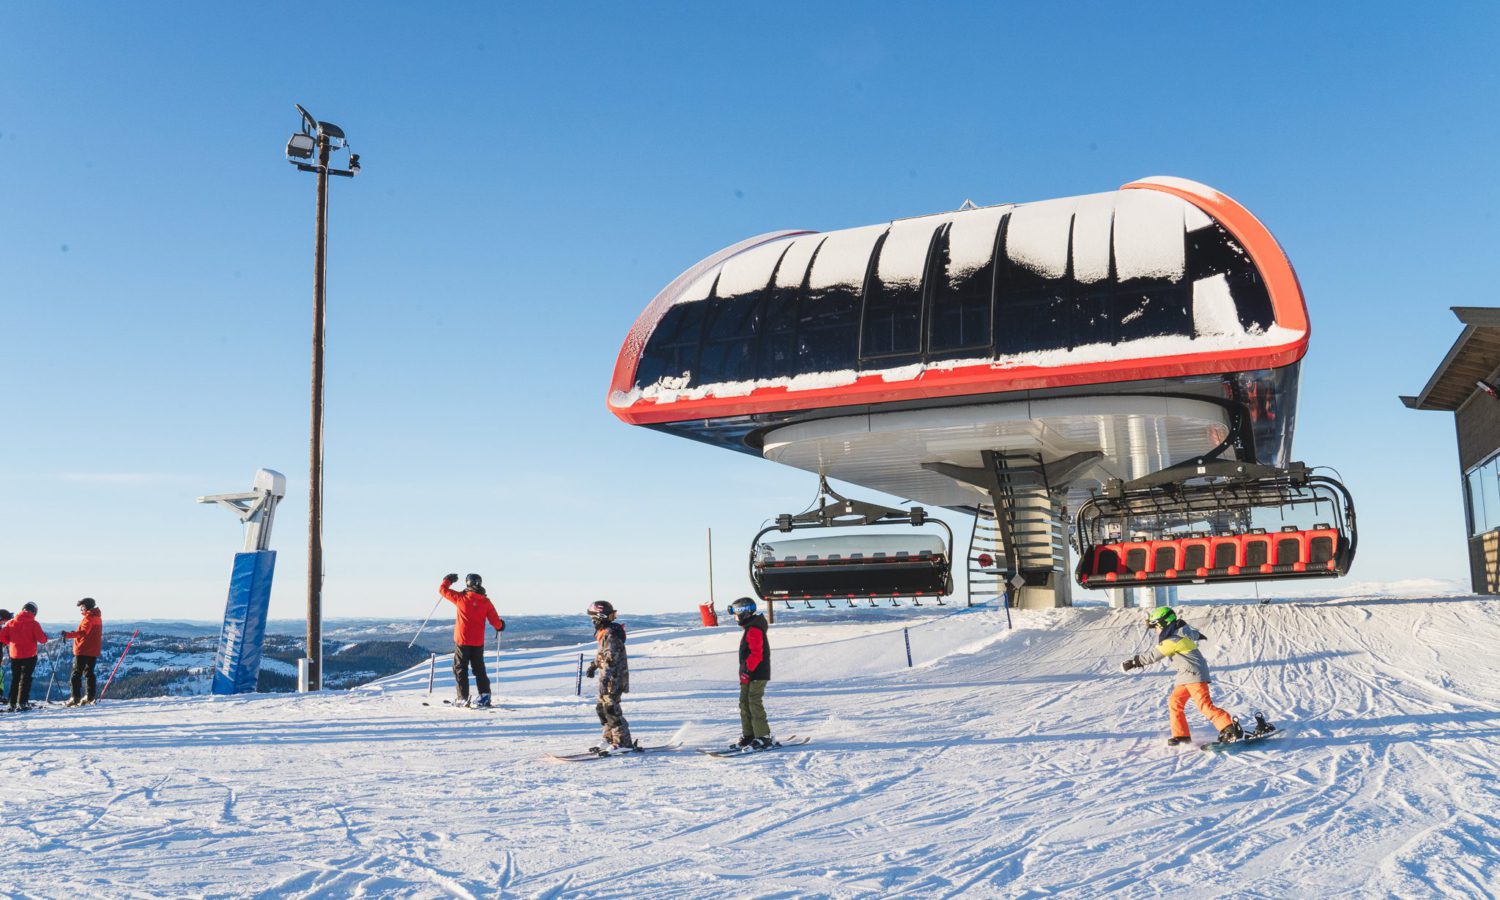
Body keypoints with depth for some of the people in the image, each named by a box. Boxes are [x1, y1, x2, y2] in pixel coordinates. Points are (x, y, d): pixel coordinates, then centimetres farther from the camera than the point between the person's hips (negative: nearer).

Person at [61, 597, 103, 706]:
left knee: (76, 674, -4)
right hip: (94, 651, 8)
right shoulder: (98, 618, 15)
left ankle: (75, 698, -8)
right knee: (89, 673, 13)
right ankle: (90, 696, 11)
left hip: (83, 651, -8)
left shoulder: (88, 618, -12)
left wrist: (68, 635, -32)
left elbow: (82, 633, -24)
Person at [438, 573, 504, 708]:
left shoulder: (461, 598, -10)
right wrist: (500, 626, 21)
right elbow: (496, 622, -1)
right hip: (478, 642, 3)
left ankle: (463, 698, 1)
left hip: (462, 640, -3)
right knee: (479, 669, 16)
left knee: (460, 669, 6)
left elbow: (443, 590, 2)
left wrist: (448, 580, 21)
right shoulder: (486, 602, -3)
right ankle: (484, 695, 11)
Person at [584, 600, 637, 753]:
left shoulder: (610, 634, -19)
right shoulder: (604, 632, 13)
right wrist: (594, 665, 42)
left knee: (611, 709, -8)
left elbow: (611, 658, -25)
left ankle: (623, 742, -3)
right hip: (608, 678, 10)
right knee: (602, 708, 15)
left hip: (614, 678, -10)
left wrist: (605, 680, -28)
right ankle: (610, 739, 24)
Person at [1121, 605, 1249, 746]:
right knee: (1174, 702, 9)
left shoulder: (1172, 640, -19)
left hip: (1195, 675, -10)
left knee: (1205, 705, -16)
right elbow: (1194, 634, 34)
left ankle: (1230, 729, -17)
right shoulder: (1182, 632, 9)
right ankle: (1181, 735, 13)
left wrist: (1133, 662, -12)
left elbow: (1153, 655, -18)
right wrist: (1198, 635, 59)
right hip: (1186, 676, 10)